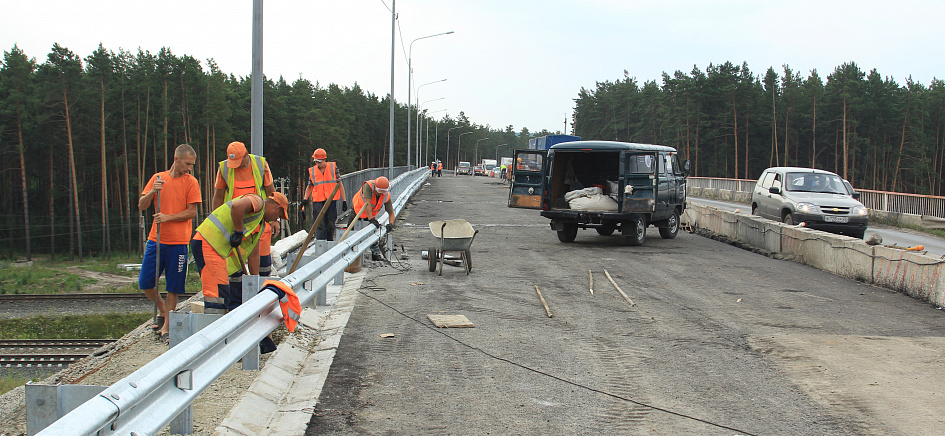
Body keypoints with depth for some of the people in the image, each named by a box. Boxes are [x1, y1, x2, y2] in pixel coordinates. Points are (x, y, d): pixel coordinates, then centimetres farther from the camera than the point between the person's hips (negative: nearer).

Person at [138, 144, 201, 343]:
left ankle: (167, 326, 12)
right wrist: (152, 192, -12)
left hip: (178, 242, -3)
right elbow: (142, 206, 6)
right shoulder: (157, 178, 8)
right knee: (145, 283, 6)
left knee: (173, 287, 1)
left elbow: (192, 212, -6)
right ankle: (162, 310, 30)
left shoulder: (191, 182, -1)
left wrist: (168, 217, -17)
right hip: (156, 239, 3)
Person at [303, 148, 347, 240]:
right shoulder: (312, 171, 9)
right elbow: (309, 186, 19)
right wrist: (305, 199, 5)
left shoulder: (333, 167, 5)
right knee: (320, 225, -7)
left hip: (331, 201, 0)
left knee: (331, 225, 5)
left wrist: (344, 200, 5)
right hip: (317, 202, 0)